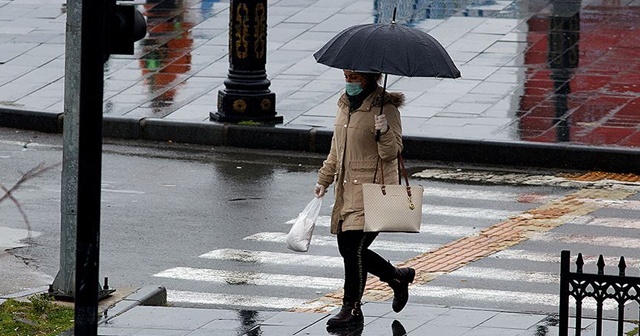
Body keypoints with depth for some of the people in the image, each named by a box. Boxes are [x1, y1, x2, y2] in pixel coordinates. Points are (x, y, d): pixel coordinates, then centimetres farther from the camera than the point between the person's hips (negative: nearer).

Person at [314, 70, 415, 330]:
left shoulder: (385, 107, -10)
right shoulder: (345, 104, 13)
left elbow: (392, 152, -14)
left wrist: (385, 132, -32)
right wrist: (324, 179, 22)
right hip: (347, 189, 8)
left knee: (353, 247, -13)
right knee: (347, 248, 8)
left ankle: (352, 310, -2)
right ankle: (398, 277, 29)